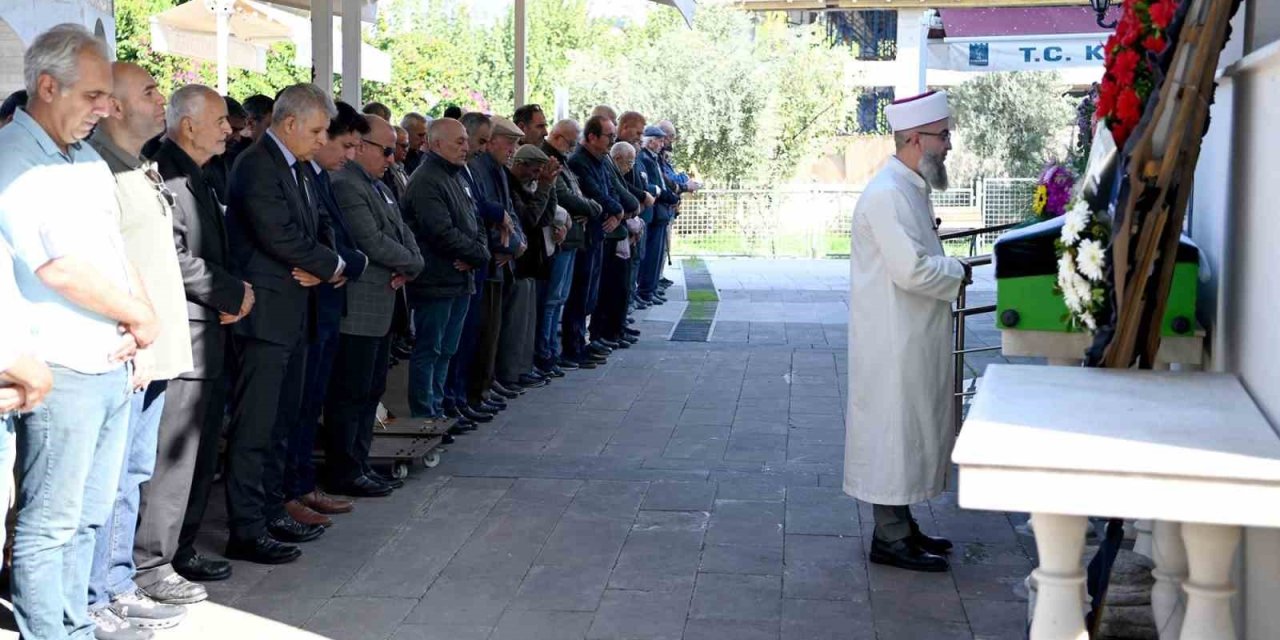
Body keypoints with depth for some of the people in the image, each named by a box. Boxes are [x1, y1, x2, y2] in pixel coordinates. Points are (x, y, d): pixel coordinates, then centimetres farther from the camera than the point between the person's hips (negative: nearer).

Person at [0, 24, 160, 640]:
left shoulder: (90, 161, 14)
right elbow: (59, 268, -21)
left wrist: (139, 319, -3)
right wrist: (140, 317, -10)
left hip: (114, 366, 8)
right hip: (61, 373, -8)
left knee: (89, 515, 16)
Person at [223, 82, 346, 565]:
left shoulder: (300, 168, 16)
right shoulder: (257, 167, -14)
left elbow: (317, 227, 16)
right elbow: (280, 236, -21)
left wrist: (319, 266, -6)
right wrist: (332, 266, -9)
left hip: (293, 311, 10)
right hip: (265, 312, -10)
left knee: (282, 420, 16)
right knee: (255, 425, -5)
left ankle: (271, 511, 26)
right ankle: (246, 530, 0)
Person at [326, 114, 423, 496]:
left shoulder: (379, 187, 17)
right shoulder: (345, 185, -15)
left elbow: (402, 232, 16)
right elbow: (372, 242, -20)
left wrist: (409, 267, -4)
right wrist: (411, 264, -6)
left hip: (382, 307, 10)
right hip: (357, 310, -10)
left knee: (371, 391, 16)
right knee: (350, 393, -2)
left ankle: (359, 463, 25)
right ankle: (345, 474, 6)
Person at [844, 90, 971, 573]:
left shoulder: (909, 189, 14)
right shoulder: (888, 194, -19)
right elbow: (911, 270, -25)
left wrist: (946, 267, 8)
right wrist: (959, 271, -10)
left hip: (913, 339, 10)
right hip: (894, 342, -10)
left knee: (910, 433, 16)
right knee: (895, 432, -2)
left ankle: (900, 527, 26)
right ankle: (890, 539, 7)